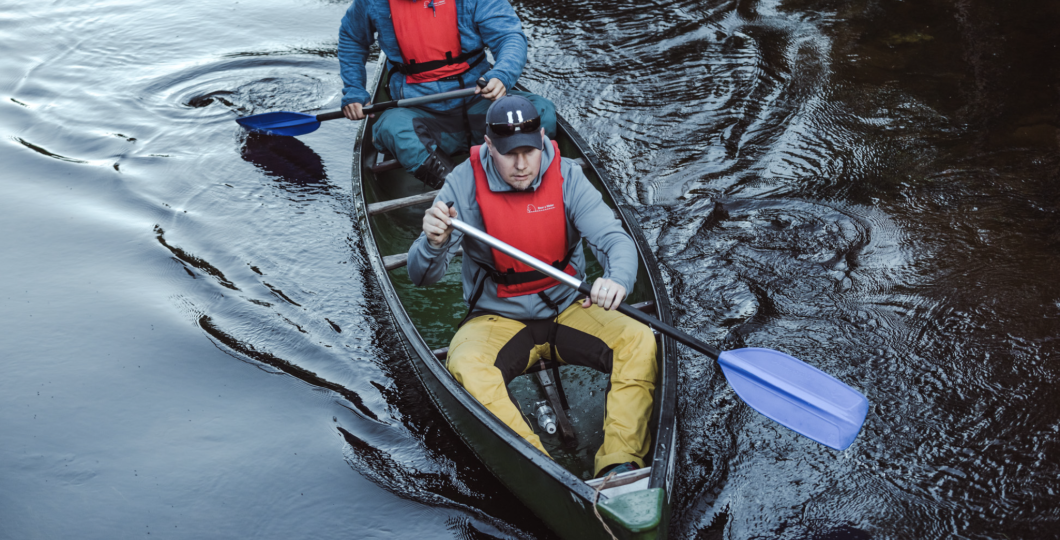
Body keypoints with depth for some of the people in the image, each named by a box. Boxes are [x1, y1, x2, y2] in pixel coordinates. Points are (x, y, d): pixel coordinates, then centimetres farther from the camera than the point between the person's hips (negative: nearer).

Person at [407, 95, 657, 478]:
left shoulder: (566, 177, -8)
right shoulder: (465, 184, -11)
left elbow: (615, 239, -16)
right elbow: (422, 277, -13)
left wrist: (617, 279, -41)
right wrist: (435, 243, -38)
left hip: (567, 309, 2)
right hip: (496, 319, -2)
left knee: (639, 341, -21)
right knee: (467, 366, -33)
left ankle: (619, 466, -27)